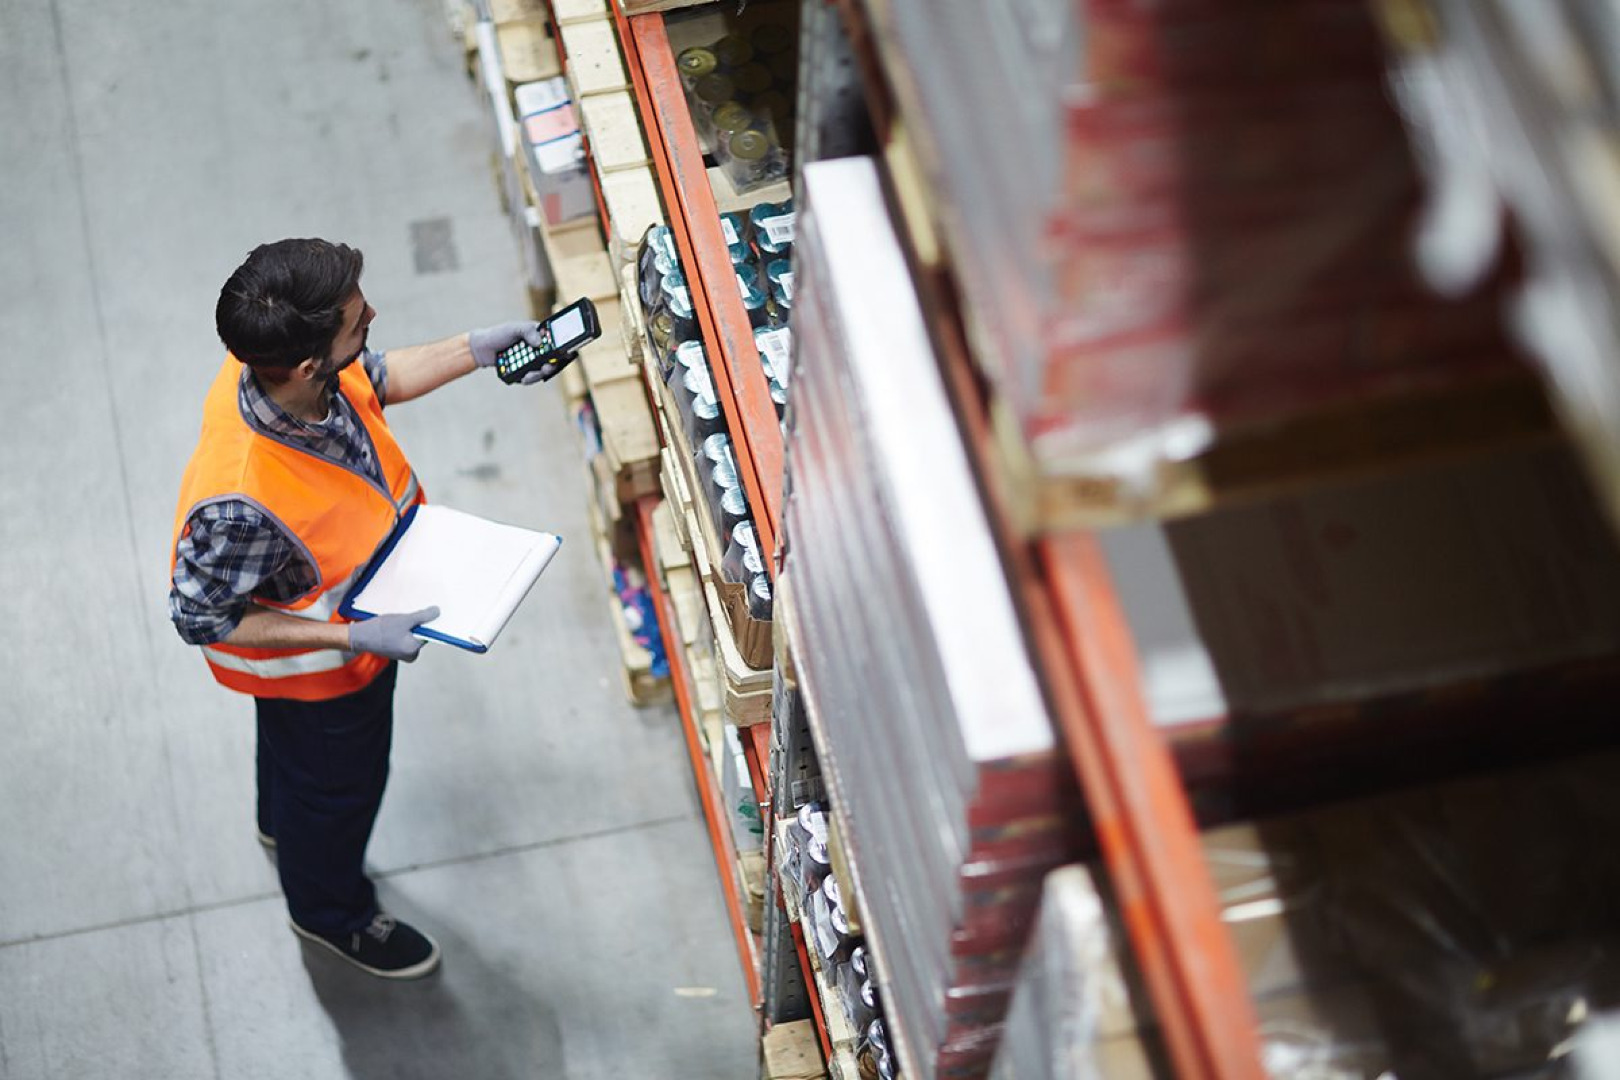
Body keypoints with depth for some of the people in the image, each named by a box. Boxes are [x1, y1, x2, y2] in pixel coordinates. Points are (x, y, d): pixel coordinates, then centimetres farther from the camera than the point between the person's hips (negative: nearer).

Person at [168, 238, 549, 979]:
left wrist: (475, 351, -13)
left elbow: (374, 381, -2)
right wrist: (356, 638, -32)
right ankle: (331, 911, 56)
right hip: (312, 664, -6)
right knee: (336, 781, 24)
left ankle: (284, 827, 68)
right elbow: (202, 618, -31)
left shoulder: (289, 362, -27)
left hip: (362, 610, 6)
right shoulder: (242, 501, -48)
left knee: (298, 752, 36)